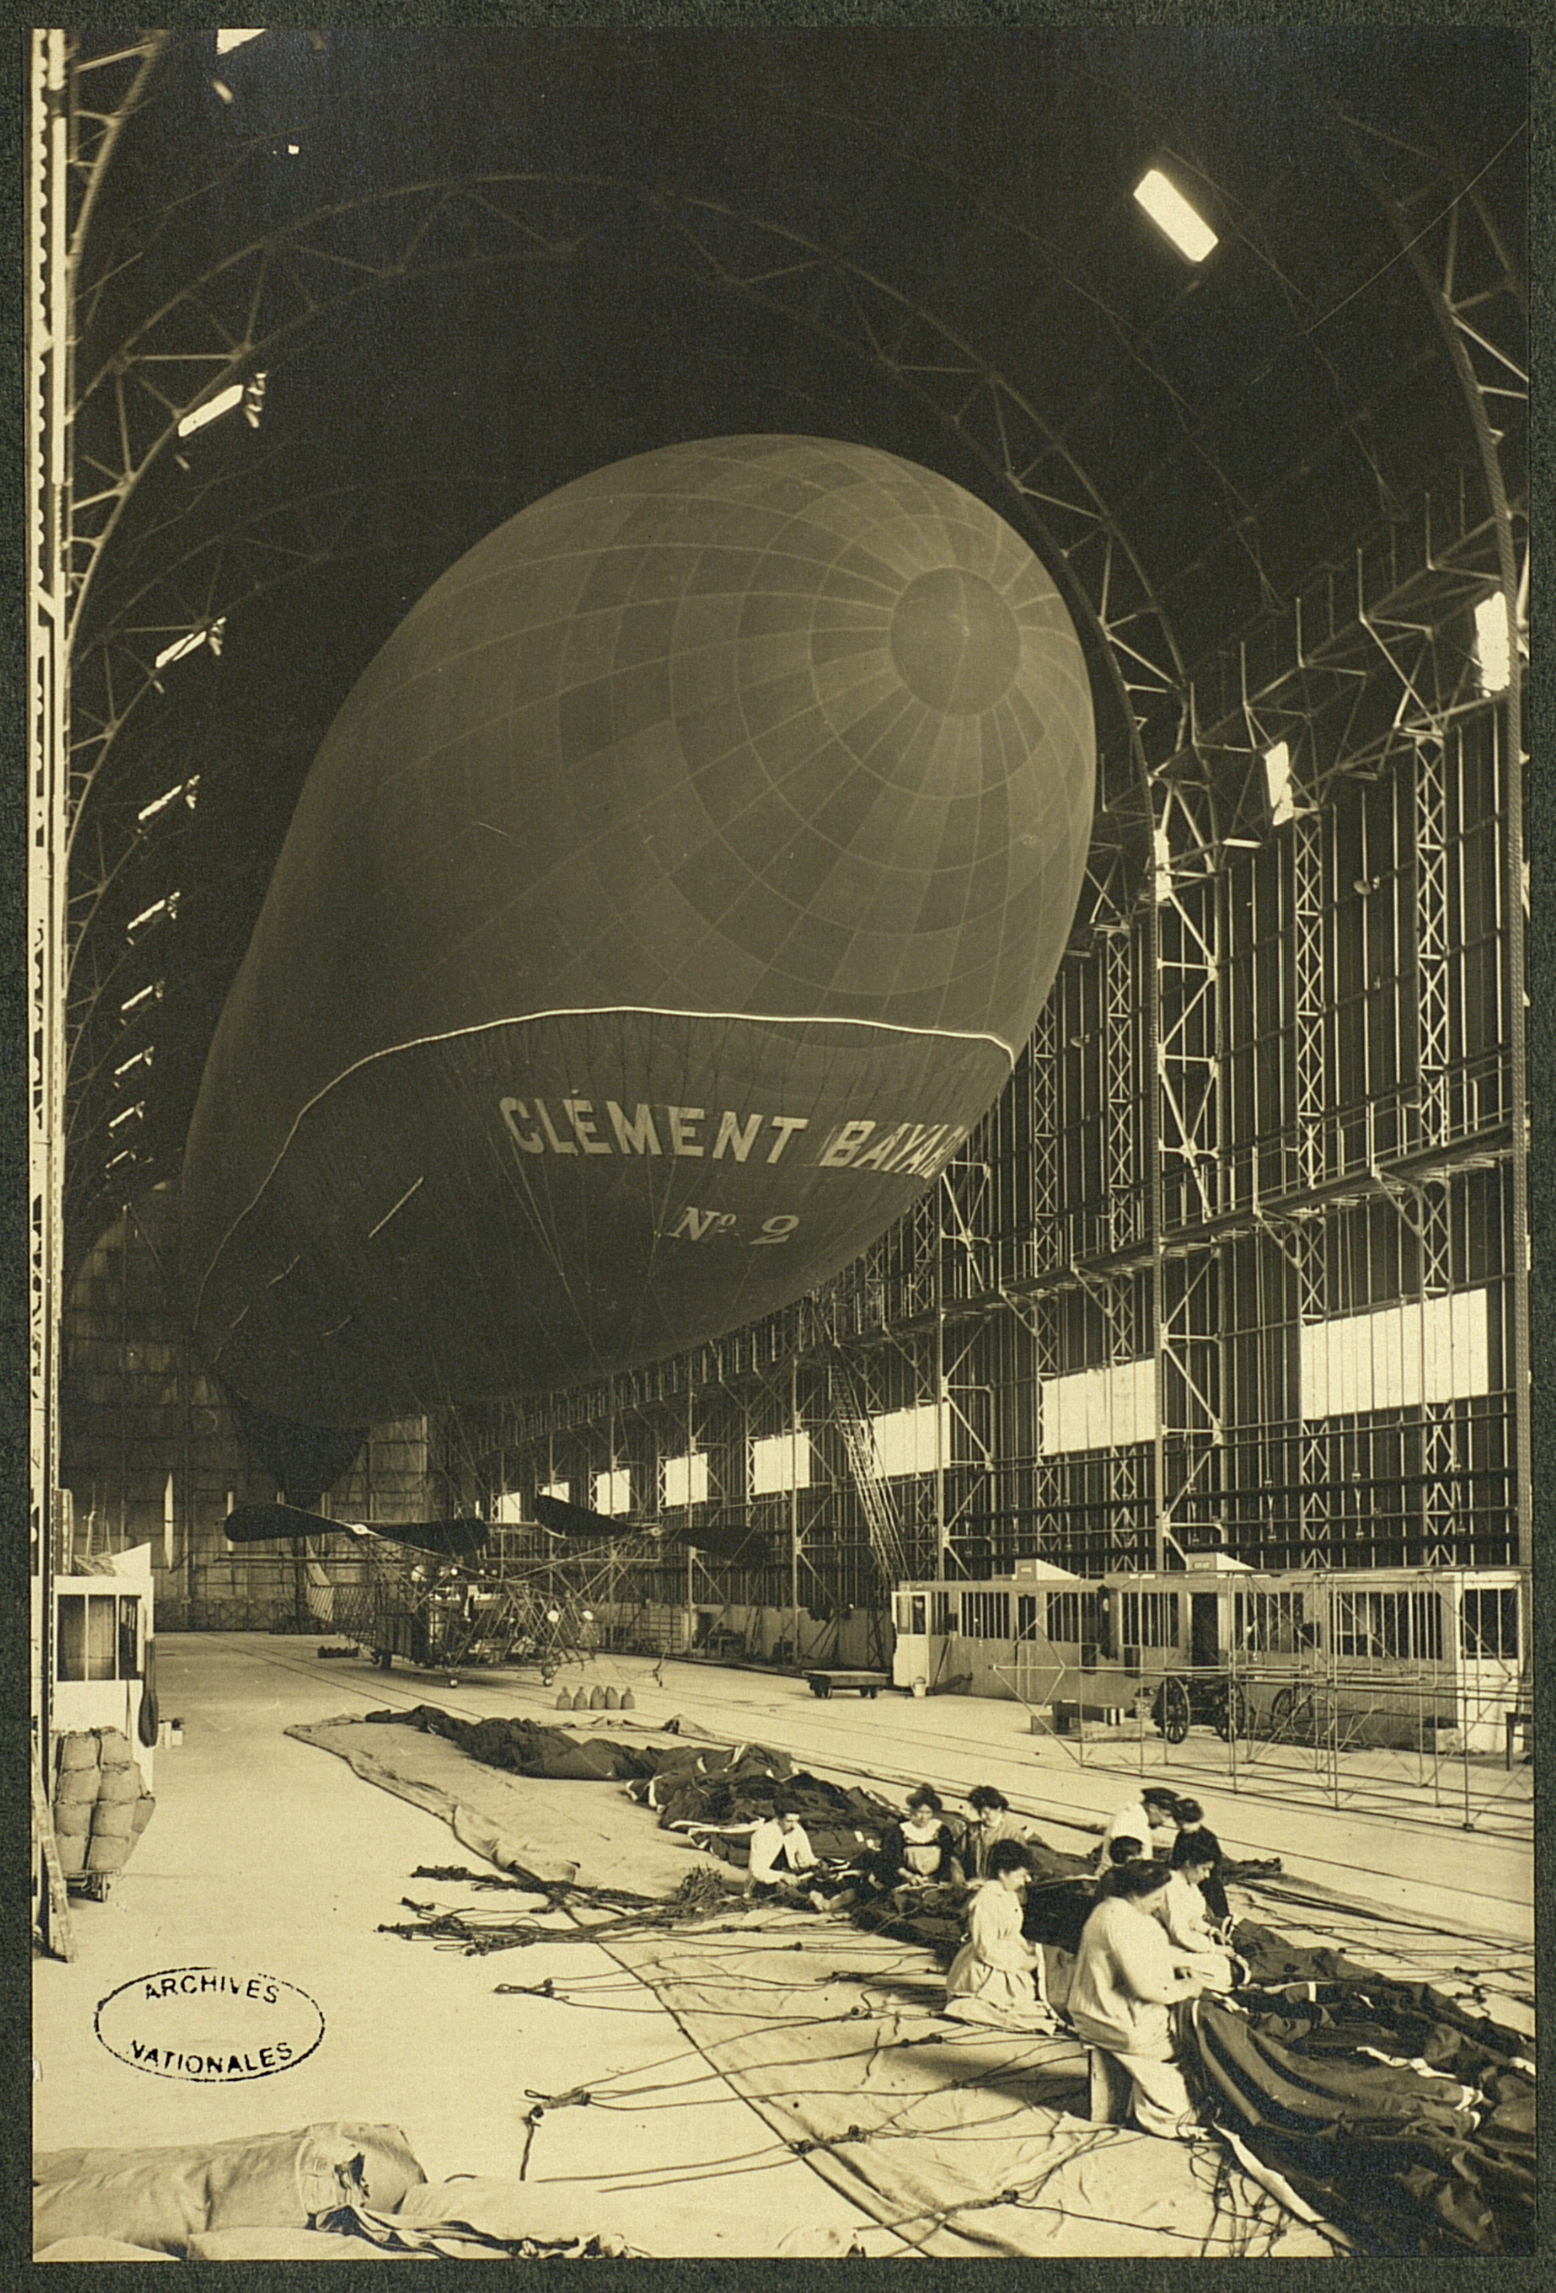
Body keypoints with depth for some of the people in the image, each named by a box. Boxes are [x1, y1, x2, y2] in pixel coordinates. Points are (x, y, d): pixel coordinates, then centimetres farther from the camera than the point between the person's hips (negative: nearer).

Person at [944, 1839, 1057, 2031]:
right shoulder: (986, 1901, -22)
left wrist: (1027, 1948, -2)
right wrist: (1020, 1962, -19)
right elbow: (985, 1950, -23)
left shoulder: (1009, 1896, 7)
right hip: (983, 1971, -10)